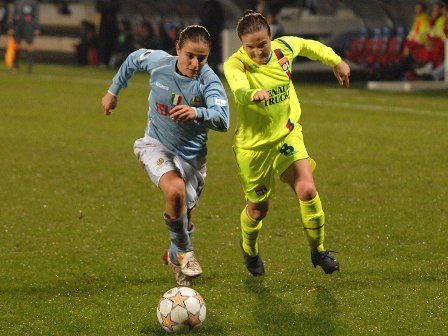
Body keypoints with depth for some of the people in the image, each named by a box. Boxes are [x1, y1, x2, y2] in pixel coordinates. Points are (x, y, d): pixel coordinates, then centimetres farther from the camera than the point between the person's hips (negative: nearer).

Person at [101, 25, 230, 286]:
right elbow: (134, 59, 9)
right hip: (156, 144, 0)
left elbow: (223, 120, -38)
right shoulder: (158, 61, -15)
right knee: (175, 190, -29)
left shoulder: (209, 82, -23)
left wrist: (197, 113, -57)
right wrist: (113, 91, 16)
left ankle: (177, 255, 44)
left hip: (192, 154, 1)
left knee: (183, 215, 10)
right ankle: (184, 251, -7)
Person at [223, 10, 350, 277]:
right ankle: (249, 248, 46)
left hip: (287, 134, 3)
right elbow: (238, 89, -49)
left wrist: (336, 62, 20)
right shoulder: (236, 64, -26)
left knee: (307, 191, -17)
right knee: (259, 208, 12)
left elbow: (309, 46, 13)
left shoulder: (285, 47, -12)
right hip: (253, 145, -3)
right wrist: (253, 93, -70)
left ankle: (318, 250, 5)